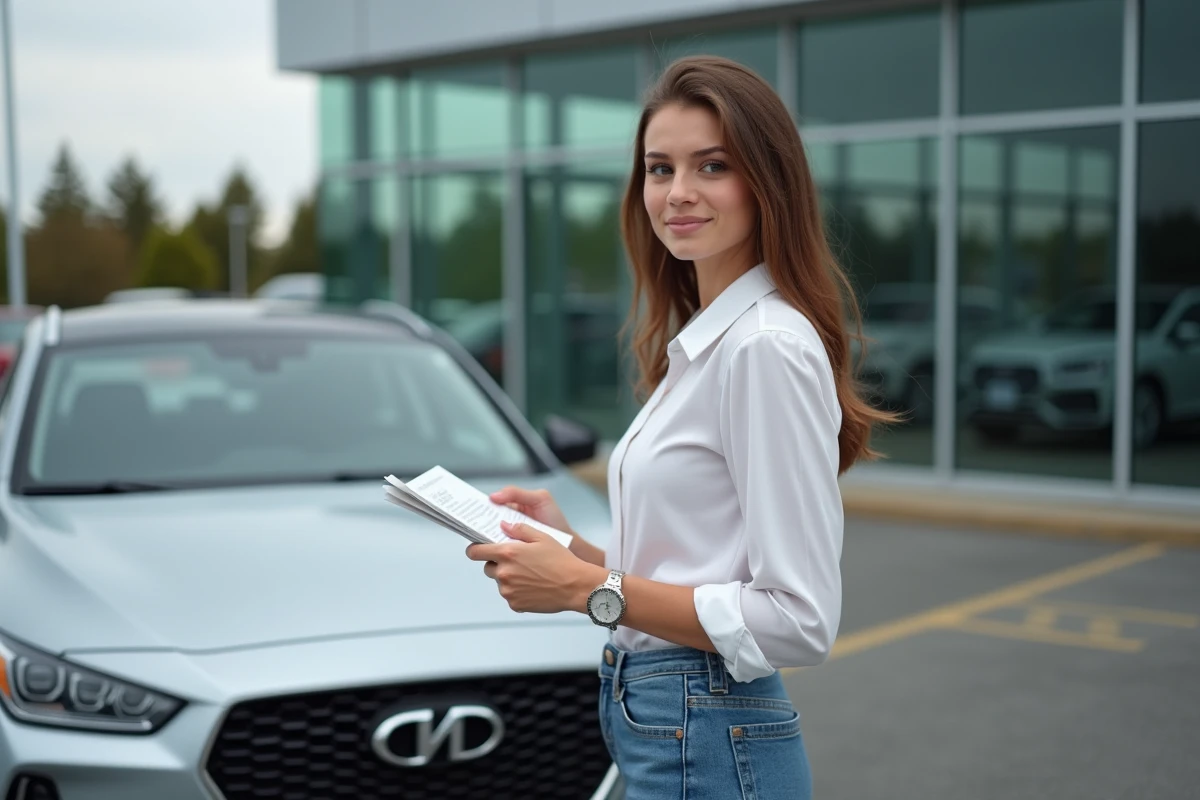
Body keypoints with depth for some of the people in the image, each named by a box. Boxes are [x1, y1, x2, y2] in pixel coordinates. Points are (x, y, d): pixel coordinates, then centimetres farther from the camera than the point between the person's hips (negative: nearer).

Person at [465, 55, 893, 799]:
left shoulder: (767, 347, -18)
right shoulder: (699, 342, 10)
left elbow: (799, 622, -21)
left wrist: (591, 588, -18)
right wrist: (570, 546, 2)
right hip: (657, 722, 9)